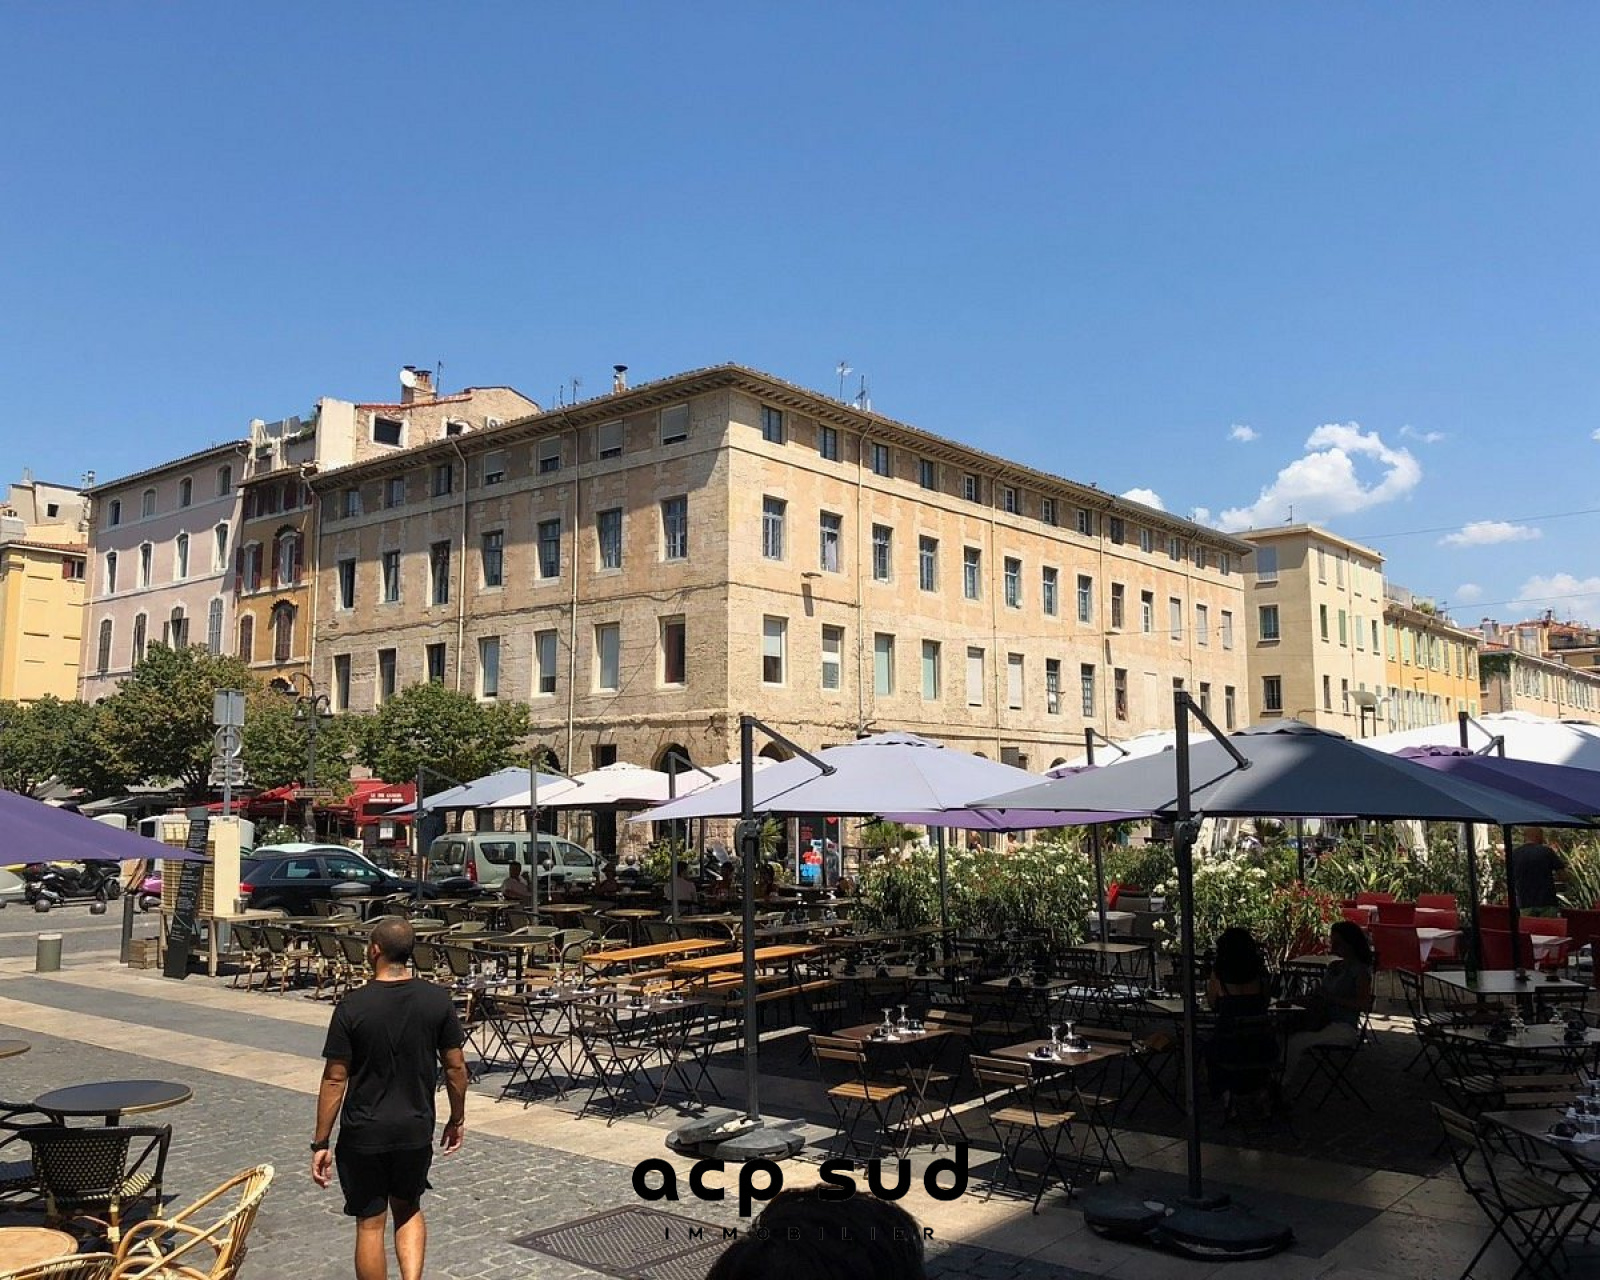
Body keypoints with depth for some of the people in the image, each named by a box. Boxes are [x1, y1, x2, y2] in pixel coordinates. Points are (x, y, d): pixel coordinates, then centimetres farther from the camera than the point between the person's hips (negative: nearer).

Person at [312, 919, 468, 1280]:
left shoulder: (352, 1007, -14)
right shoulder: (438, 1000, -7)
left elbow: (334, 1080, -11)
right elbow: (455, 1067, -1)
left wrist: (321, 1143, -2)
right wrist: (457, 1119, 14)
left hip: (363, 1133, -2)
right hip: (416, 1129, 3)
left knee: (370, 1224, 11)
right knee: (408, 1210, 23)